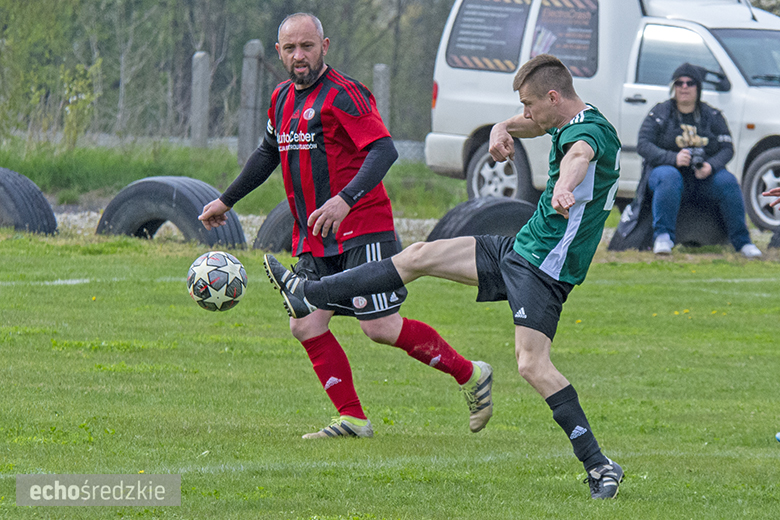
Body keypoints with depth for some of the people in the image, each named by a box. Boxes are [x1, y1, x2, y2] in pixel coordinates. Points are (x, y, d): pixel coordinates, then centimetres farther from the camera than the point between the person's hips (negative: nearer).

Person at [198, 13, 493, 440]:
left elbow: (384, 151, -22)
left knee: (381, 327, -12)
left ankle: (470, 375, 5)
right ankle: (352, 419, 4)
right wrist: (226, 201, 37)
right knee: (306, 325, -4)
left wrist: (345, 200, -35)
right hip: (314, 240, 8)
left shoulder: (343, 94, -12)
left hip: (362, 229, -8)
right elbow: (268, 153, 32)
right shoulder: (283, 99, 14)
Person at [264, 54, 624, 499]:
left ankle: (600, 467, -17)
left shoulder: (589, 132, -22)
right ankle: (308, 296, 25)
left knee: (533, 365, -22)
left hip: (544, 267, -10)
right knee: (419, 256, 15)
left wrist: (563, 187, -71)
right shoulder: (571, 123, 9)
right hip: (521, 247, 10)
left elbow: (579, 155, -48)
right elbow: (530, 124, 30)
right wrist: (503, 129, 7)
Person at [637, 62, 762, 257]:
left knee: (727, 181, -28)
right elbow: (643, 145, -6)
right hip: (666, 167, -2)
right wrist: (673, 158, -22)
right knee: (669, 177, -37)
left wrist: (711, 166, -19)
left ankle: (742, 241, -19)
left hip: (705, 176, 2)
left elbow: (727, 148, 4)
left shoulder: (712, 116, 11)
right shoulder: (660, 114, 5)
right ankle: (662, 237, -36)